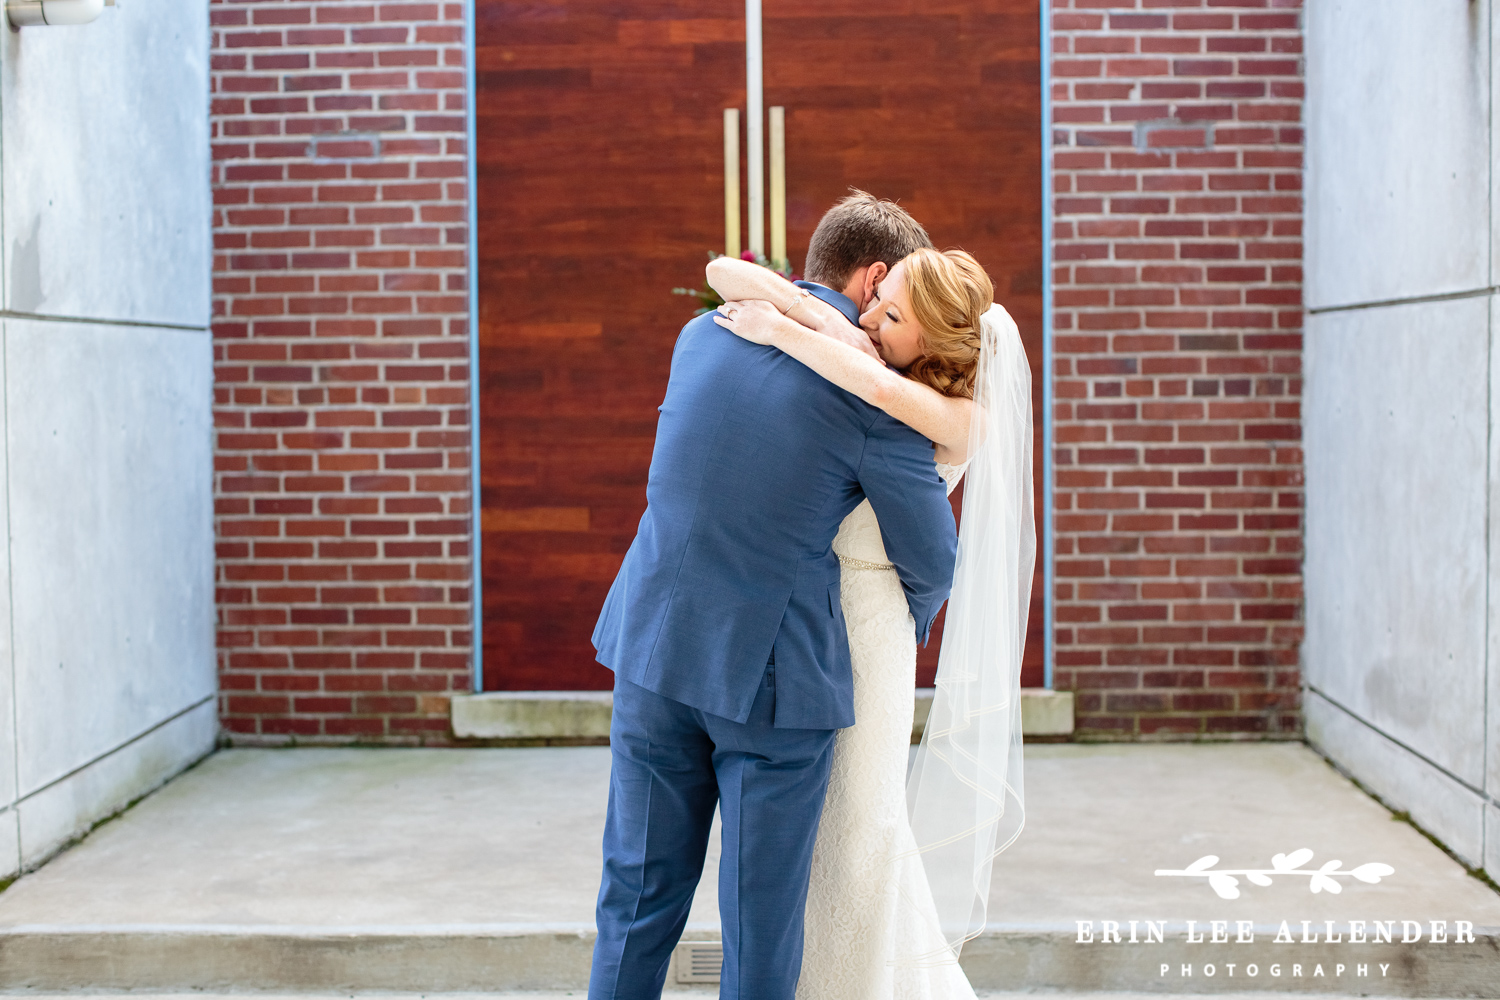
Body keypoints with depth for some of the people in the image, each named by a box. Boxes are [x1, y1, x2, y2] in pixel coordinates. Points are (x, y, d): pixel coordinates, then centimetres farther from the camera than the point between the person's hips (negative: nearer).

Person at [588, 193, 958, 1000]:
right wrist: (913, 620, 21)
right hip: (773, 671, -5)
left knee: (640, 894, 14)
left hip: (655, 649, 5)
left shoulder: (701, 335, 5)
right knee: (761, 917, 7)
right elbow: (931, 556, -1)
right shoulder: (875, 395, -11)